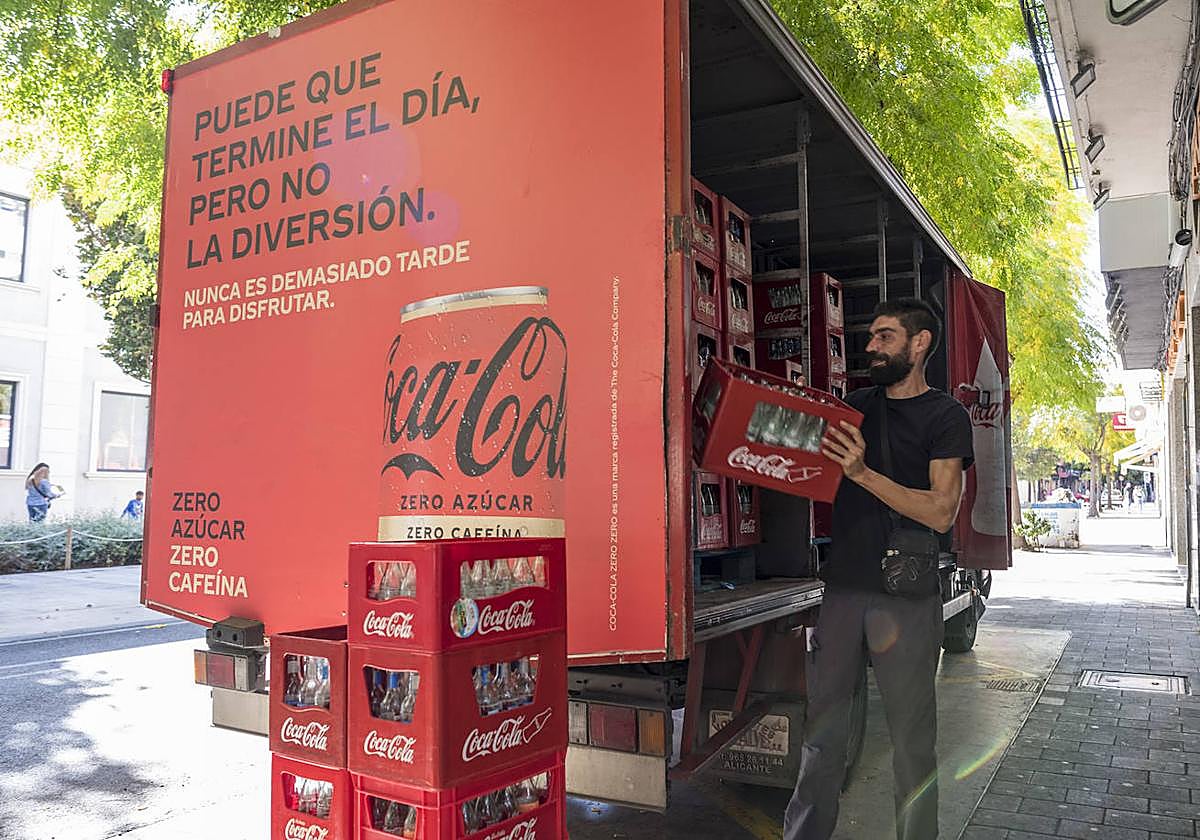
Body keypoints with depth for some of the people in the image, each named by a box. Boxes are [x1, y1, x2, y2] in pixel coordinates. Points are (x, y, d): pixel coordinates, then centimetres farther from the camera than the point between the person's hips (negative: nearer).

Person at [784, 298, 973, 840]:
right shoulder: (856, 406, 14)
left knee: (911, 733, 4)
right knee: (822, 723, 10)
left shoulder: (945, 416, -1)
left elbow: (941, 512, -12)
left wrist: (863, 473, -21)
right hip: (844, 585, 5)